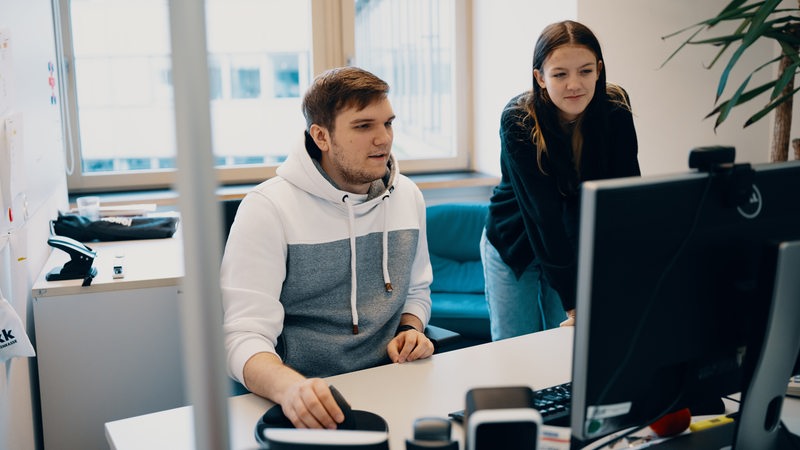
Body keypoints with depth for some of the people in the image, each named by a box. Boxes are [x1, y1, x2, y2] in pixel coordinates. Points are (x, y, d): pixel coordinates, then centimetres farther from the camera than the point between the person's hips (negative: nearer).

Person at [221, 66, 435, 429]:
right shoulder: (268, 208, -9)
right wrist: (289, 386, -35)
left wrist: (411, 328, 3)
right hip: (310, 411, -3)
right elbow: (243, 336, -16)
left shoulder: (408, 196, 9)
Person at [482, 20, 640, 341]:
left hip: (576, 244, 2)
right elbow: (542, 214, -30)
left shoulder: (616, 115, -17)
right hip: (514, 243, -2)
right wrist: (574, 301, -34)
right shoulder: (518, 121, -25)